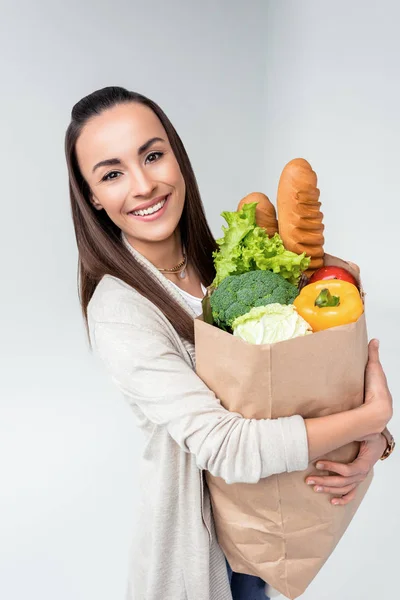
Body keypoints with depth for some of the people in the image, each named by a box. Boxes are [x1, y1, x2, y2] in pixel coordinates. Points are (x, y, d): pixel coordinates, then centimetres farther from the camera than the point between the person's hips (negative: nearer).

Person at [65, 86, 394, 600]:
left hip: (266, 495, 5)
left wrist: (371, 437, -22)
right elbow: (223, 447, -32)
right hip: (199, 513, -4)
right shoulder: (117, 311, -28)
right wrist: (374, 415, -27)